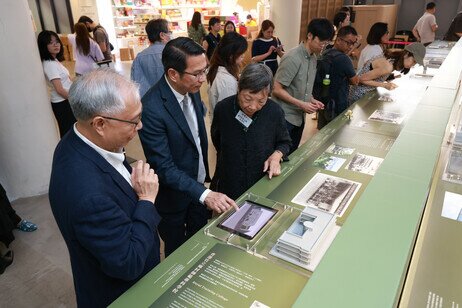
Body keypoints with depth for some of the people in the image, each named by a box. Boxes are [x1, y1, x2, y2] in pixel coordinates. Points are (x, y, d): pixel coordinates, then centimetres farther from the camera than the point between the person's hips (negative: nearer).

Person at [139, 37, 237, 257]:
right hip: (173, 194, -6)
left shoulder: (192, 89, -7)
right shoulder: (151, 108, -31)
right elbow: (164, 168, -29)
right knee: (177, 251, 20)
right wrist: (205, 194, -37)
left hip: (198, 183, 7)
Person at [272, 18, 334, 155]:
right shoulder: (293, 58, -19)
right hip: (285, 117, -8)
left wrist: (312, 100, 1)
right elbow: (276, 90, -19)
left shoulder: (313, 58, 7)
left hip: (299, 117, 8)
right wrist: (301, 104, -20)